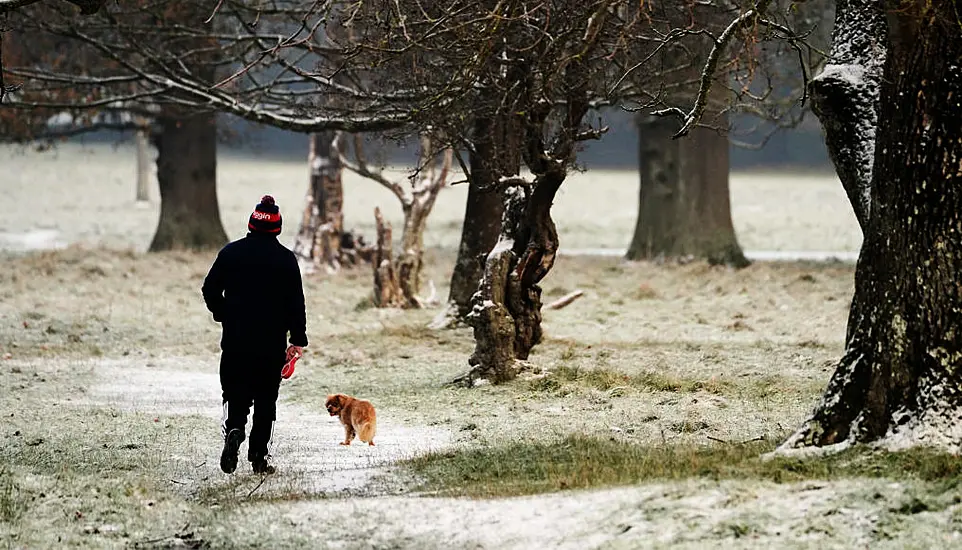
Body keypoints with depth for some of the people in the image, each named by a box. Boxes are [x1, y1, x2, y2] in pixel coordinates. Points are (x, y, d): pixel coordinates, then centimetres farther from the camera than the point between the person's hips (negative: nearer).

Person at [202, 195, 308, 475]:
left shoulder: (231, 252, 1)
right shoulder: (285, 258, -3)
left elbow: (210, 290, 2)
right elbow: (296, 302, -3)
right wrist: (298, 339, 3)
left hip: (235, 339, 1)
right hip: (272, 342, -1)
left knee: (235, 391, 9)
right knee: (266, 398, 7)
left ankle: (234, 429, -21)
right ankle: (259, 457, 4)